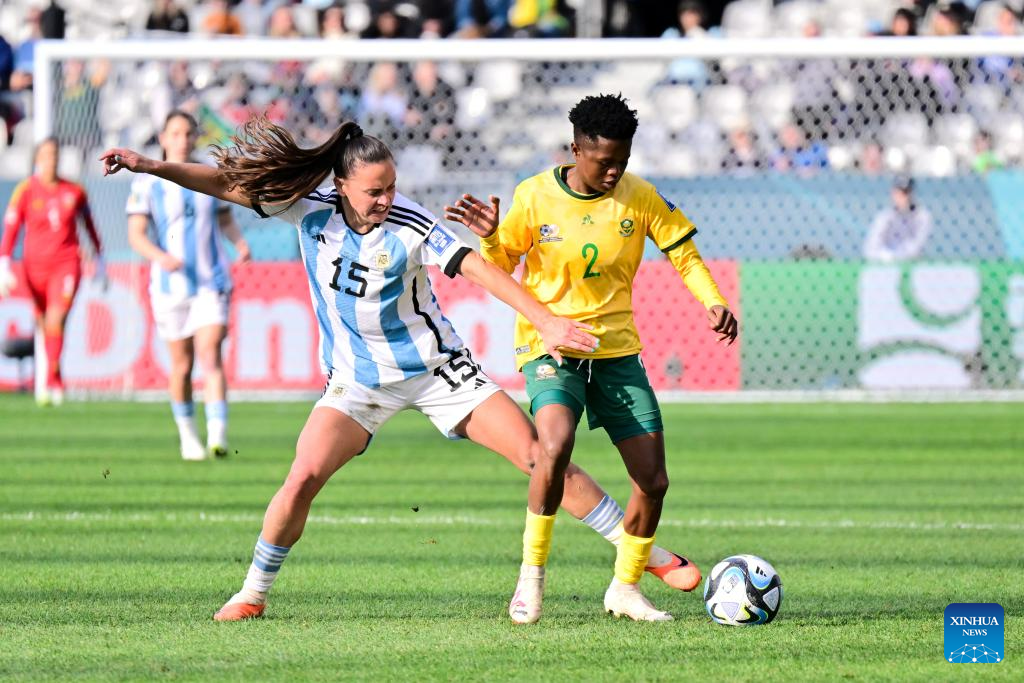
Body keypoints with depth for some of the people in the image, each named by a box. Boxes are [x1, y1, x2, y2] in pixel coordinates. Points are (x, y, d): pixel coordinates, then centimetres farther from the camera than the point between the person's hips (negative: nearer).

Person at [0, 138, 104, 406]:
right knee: (43, 325, 10)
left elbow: (89, 224, 16)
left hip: (66, 264, -1)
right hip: (36, 266, 1)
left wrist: (99, 259, 21)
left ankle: (48, 383, -19)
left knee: (56, 321, -18)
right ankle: (55, 383, 26)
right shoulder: (26, 191, -4)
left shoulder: (75, 192, 1)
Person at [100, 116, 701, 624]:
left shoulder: (411, 226, -20)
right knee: (303, 479, -17)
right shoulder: (310, 210, -12)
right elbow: (228, 183, -9)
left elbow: (479, 269, -25)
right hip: (356, 381, 2)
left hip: (436, 367, -2)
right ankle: (253, 594, 2)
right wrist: (152, 166, -18)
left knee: (542, 457, -7)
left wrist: (546, 321, -34)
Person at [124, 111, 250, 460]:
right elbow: (136, 235, -7)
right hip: (170, 284, 0)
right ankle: (187, 436, 24)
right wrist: (160, 256, -26)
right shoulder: (147, 183, -1)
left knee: (210, 356, -15)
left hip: (211, 283, 0)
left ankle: (217, 436, -22)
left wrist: (241, 243, -5)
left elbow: (226, 221, 16)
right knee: (182, 365, 6)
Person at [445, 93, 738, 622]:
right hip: (549, 346, -3)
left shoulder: (639, 197, -2)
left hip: (616, 350, 4)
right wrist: (490, 237, -17)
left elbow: (684, 255, 7)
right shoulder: (535, 196, -6)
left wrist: (713, 301, -10)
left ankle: (625, 588, 22)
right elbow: (501, 266, 5)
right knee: (556, 444, -32)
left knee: (654, 481, -1)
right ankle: (532, 569, -14)